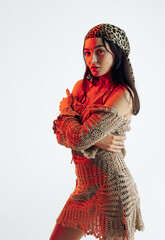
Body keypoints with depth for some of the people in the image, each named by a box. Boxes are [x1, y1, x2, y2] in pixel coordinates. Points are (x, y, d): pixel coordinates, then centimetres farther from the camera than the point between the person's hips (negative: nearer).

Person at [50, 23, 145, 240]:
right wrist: (96, 140, -17)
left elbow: (80, 138, -23)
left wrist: (67, 109, -4)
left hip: (111, 188, -7)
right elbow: (61, 135, 0)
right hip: (86, 186, 7)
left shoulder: (122, 95, -16)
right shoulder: (82, 86, 6)